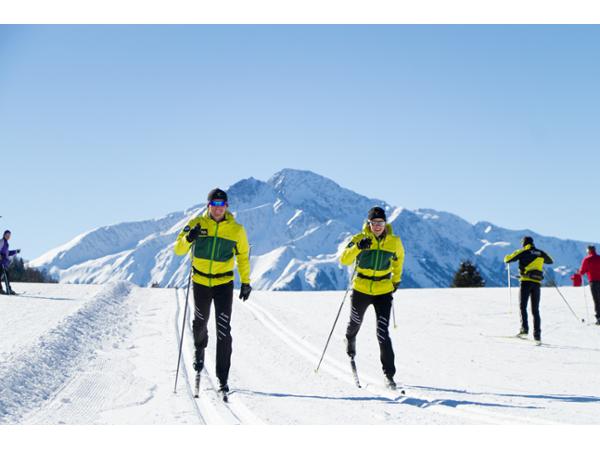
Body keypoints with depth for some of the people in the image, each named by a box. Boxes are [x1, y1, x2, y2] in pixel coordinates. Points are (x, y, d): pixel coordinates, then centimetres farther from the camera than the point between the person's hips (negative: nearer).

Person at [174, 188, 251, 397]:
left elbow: (243, 256, 8)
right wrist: (189, 238, -28)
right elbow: (178, 249, -7)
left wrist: (245, 282, 5)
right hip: (200, 282, 1)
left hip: (224, 283, -1)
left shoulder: (236, 230, -5)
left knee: (223, 332, -8)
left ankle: (223, 378, -4)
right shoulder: (197, 224, -6)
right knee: (200, 322, 18)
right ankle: (199, 350, 51)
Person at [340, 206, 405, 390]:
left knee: (382, 334, -11)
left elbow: (399, 258, 17)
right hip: (361, 290, 1)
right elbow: (344, 260, -22)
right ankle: (350, 340, 60)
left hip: (384, 292, -1)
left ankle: (389, 374, -5)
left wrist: (396, 280, 20)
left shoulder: (394, 242, -5)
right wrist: (358, 247, -38)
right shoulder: (360, 239, -11)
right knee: (355, 323, 23)